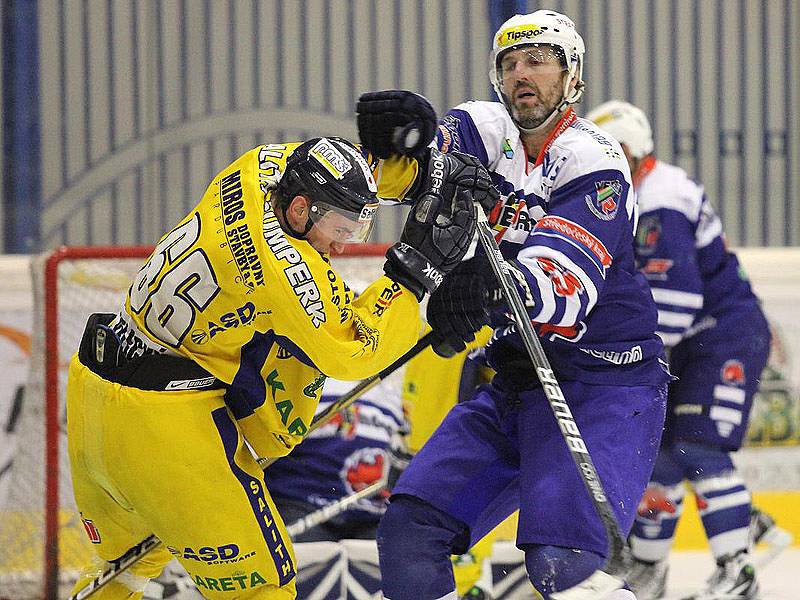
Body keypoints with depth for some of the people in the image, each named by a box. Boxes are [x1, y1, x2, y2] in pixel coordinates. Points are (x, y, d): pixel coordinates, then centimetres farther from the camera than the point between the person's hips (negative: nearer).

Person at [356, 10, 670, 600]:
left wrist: (495, 290, -51)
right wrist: (398, 135, -39)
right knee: (410, 529, 0)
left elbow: (566, 281, -30)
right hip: (515, 388, 7)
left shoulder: (594, 162, -15)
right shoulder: (489, 132, 6)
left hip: (605, 388, -7)